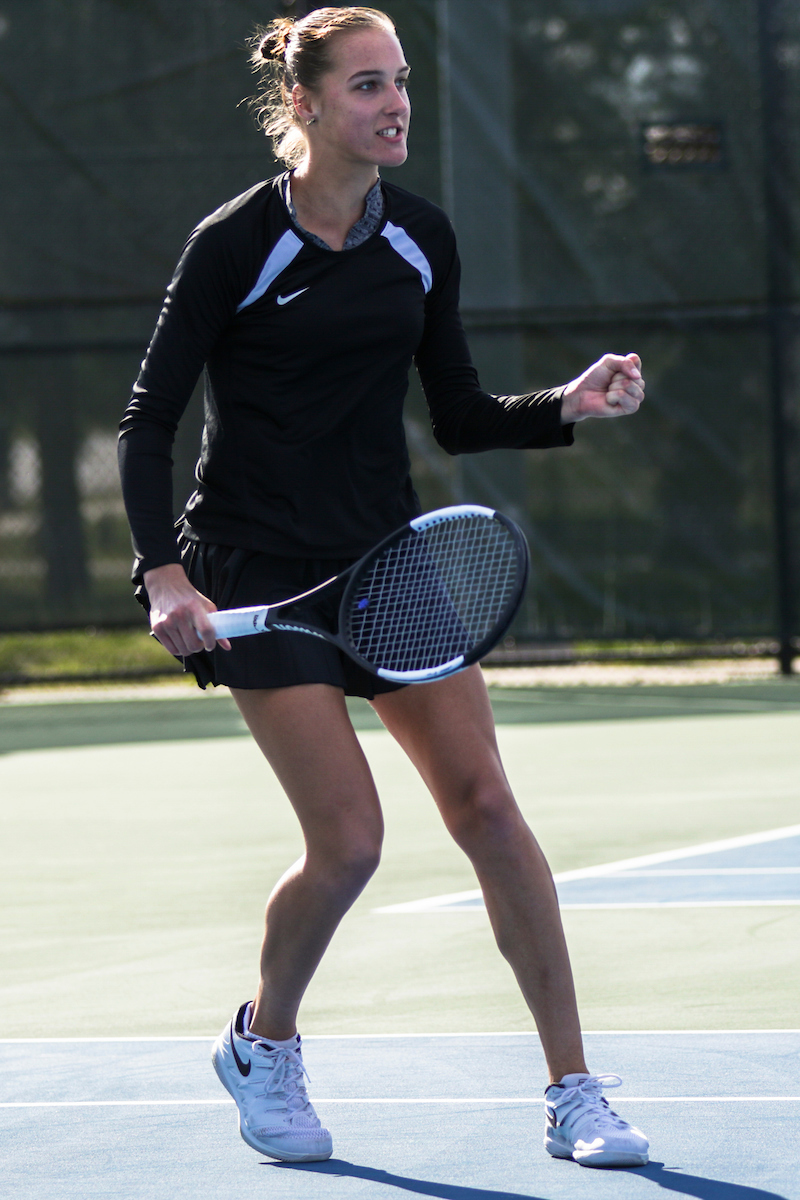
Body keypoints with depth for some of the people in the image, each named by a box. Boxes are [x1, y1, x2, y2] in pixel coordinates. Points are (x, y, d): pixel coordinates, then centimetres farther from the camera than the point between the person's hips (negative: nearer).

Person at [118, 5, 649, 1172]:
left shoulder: (423, 238, 5)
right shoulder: (234, 243, -10)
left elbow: (458, 417, 12)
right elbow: (147, 423, -7)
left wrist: (567, 406, -7)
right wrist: (165, 573, -19)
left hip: (389, 559, 5)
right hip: (259, 575, -5)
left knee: (485, 804, -6)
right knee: (349, 839, -12)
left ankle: (575, 1095, -1)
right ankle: (263, 1045, 17)